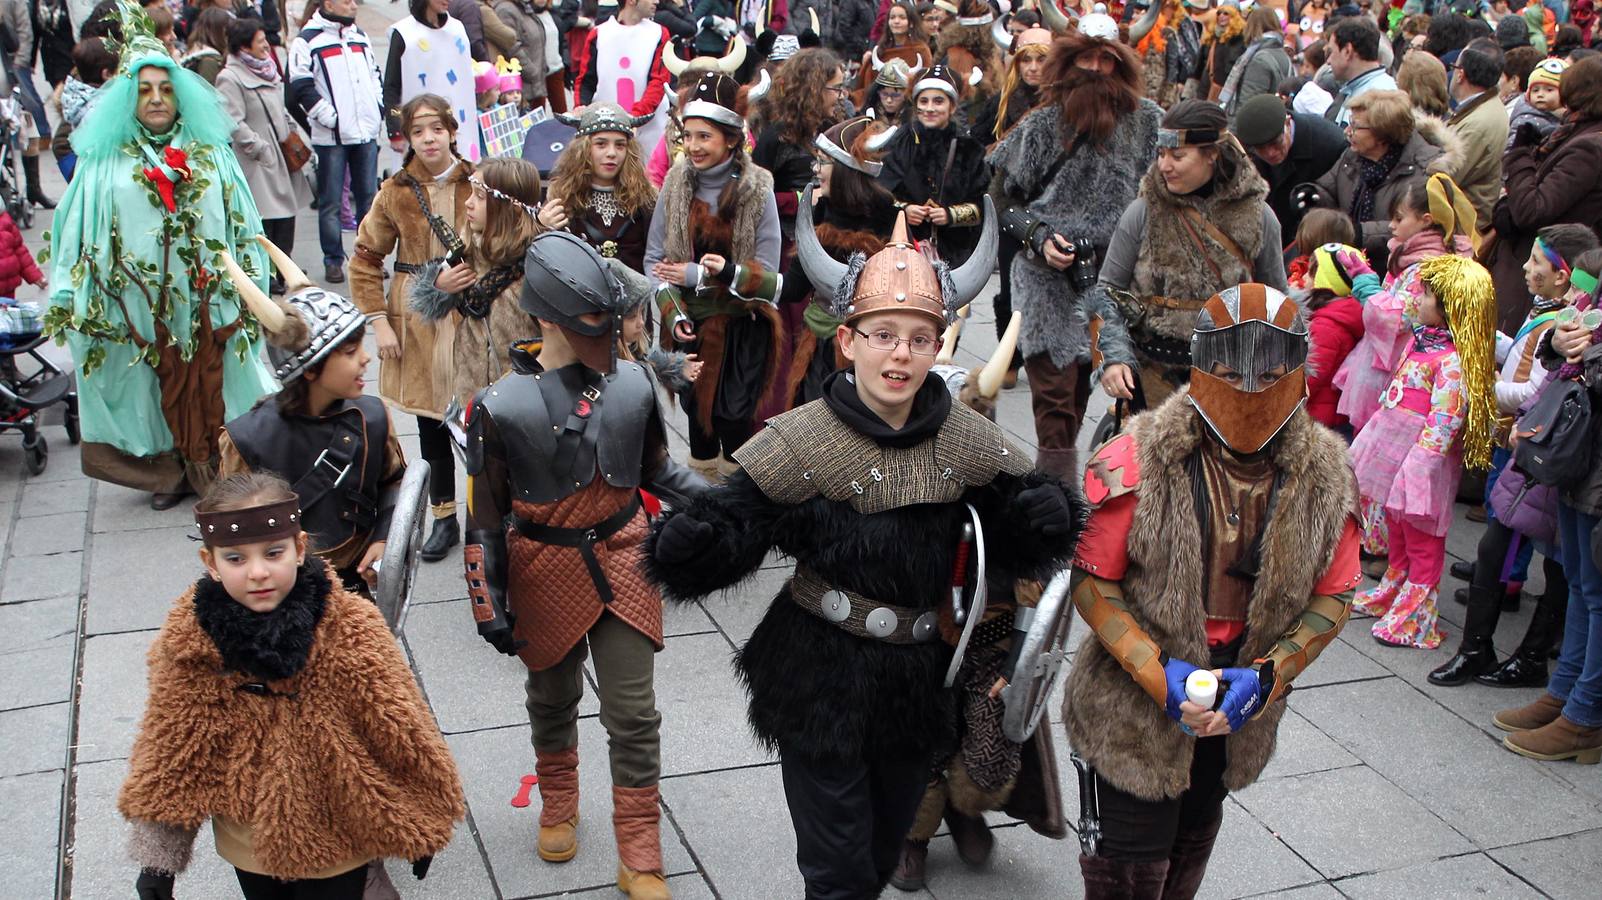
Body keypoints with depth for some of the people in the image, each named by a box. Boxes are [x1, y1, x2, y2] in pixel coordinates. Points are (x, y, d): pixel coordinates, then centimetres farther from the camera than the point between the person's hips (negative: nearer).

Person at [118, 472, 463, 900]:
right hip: (249, 844, 3)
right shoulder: (189, 640, -15)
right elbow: (169, 750, -4)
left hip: (337, 838, -2)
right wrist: (157, 854, -1)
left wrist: (420, 824, -3)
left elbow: (400, 732, -11)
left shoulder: (350, 627, -21)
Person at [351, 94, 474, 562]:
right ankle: (444, 518, 22)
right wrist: (379, 323, -2)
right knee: (430, 422, 9)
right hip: (417, 321, 2)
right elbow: (365, 260, 4)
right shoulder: (396, 191, 0)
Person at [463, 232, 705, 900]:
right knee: (553, 700, 21)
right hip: (546, 573, -1)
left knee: (634, 716, 4)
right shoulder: (501, 407, -16)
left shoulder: (633, 383, -8)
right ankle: (558, 808, 49)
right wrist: (489, 607, -7)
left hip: (623, 562, 1)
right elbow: (484, 518, -9)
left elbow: (656, 470, 8)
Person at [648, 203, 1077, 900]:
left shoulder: (966, 440, -4)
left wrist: (1044, 514, -18)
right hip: (821, 685, -4)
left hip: (920, 681, 4)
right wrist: (684, 541, -37)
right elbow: (732, 526, -16)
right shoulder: (805, 440, -15)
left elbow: (1015, 533, 4)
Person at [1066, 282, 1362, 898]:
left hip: (1241, 707, 5)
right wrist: (1157, 672, -25)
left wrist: (1267, 676, -17)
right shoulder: (1138, 464, -22)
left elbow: (1332, 597, -3)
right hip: (1135, 706, -4)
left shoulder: (1325, 476, -9)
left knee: (1191, 849, 27)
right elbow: (1092, 582, -16)